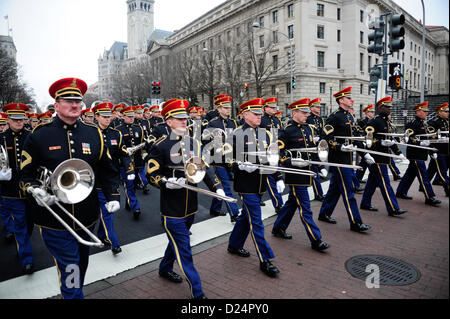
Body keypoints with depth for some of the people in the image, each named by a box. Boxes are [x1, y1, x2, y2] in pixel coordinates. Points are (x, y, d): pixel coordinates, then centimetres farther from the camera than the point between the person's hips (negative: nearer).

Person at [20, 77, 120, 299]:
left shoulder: (94, 134, 2)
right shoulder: (38, 135, -5)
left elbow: (107, 170, 7)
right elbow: (26, 174, 1)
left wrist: (113, 196, -3)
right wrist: (35, 190, -19)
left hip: (86, 217, 4)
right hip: (54, 216, -3)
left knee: (81, 263, 23)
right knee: (69, 270, 0)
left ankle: (74, 292, 47)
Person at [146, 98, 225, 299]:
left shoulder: (194, 143, 6)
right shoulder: (160, 146, -11)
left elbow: (205, 168, 6)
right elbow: (151, 174, -9)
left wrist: (216, 187, -7)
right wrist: (167, 183, -27)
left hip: (190, 207, 7)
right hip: (171, 209, -6)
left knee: (178, 241, 25)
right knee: (184, 251, 2)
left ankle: (165, 269, 50)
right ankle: (197, 292, 14)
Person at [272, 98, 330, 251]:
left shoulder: (309, 128, 12)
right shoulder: (287, 131, -12)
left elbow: (313, 149, 20)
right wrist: (292, 162, -23)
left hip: (306, 172, 8)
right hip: (295, 174, -8)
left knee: (292, 202, 18)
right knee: (305, 208, -2)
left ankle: (278, 228, 33)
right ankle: (316, 240, 5)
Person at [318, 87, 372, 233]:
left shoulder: (350, 116, 16)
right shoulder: (334, 117, -12)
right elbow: (326, 137, -18)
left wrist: (365, 153, 17)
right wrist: (341, 147, -27)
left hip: (348, 158, 9)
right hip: (339, 159, -9)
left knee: (335, 188, 15)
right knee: (348, 190, -5)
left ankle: (324, 214, 27)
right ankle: (355, 222, 3)